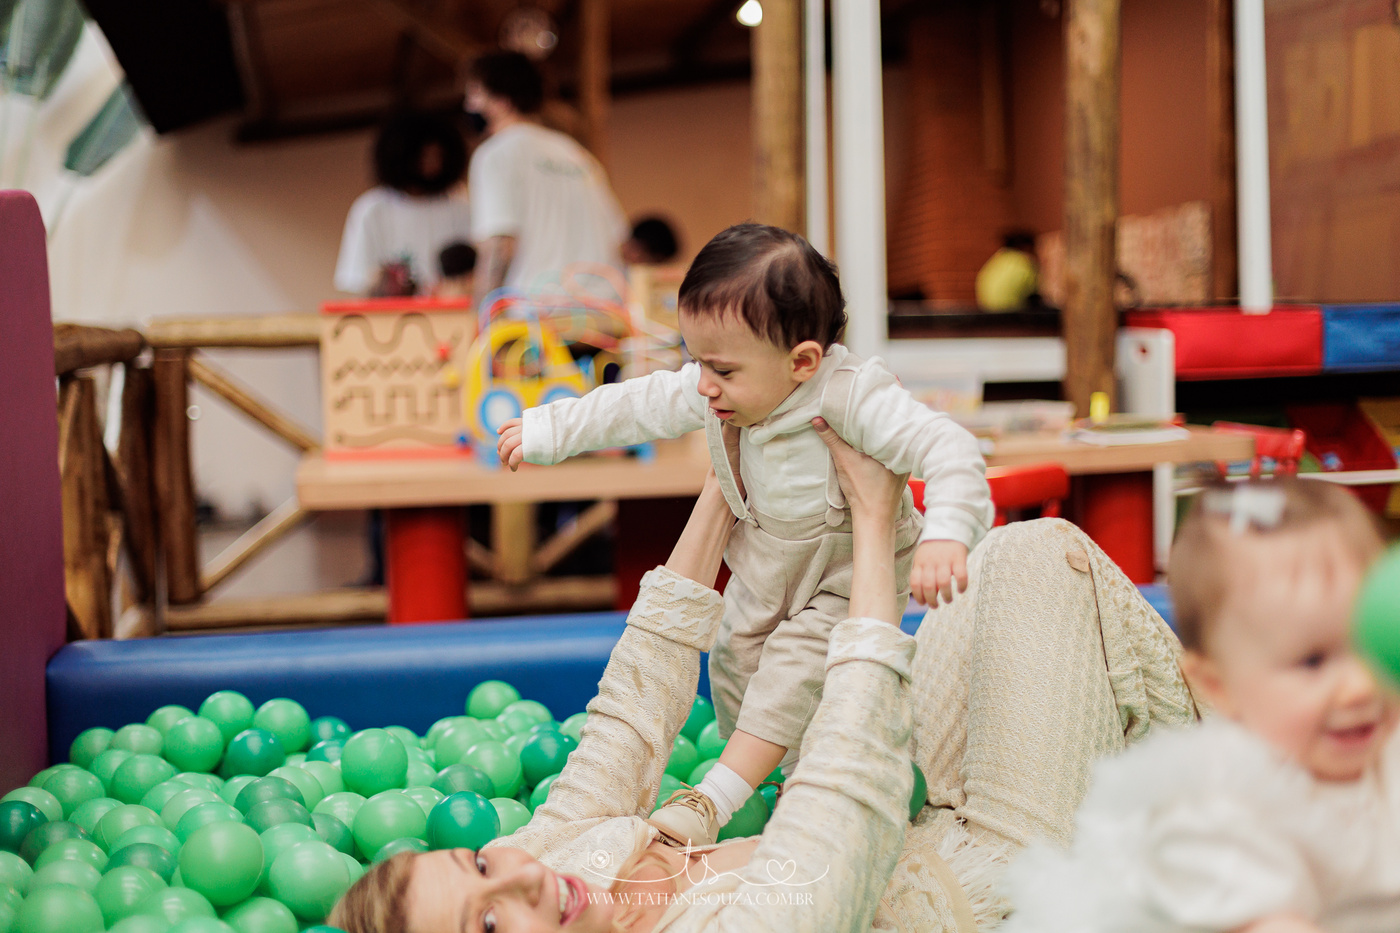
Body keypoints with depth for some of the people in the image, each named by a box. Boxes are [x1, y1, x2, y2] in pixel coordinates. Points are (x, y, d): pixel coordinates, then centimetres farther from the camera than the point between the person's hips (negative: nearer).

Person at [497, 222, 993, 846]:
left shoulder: (854, 399, -38)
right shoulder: (717, 394, -17)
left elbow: (950, 451, -47)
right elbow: (638, 406, -1)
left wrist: (946, 534, -65)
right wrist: (548, 431, 8)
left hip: (854, 568, -7)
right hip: (767, 561, 7)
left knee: (796, 663, -20)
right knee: (736, 661, 11)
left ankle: (712, 800, -16)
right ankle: (759, 766, 34)